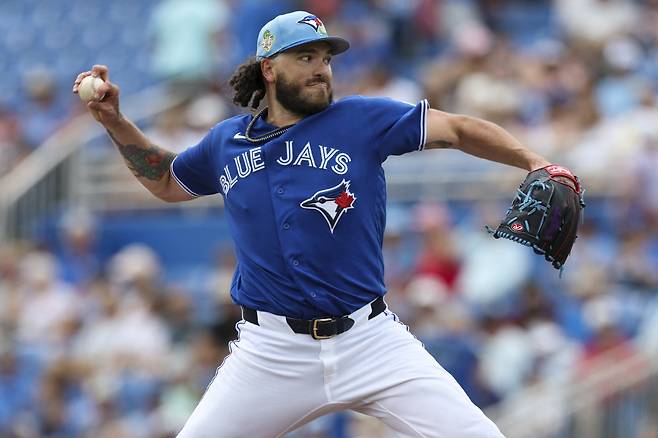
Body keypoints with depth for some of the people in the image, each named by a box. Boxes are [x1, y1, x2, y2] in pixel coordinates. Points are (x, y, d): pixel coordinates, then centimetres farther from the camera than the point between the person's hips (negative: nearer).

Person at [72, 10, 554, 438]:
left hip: (370, 339, -2)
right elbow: (167, 181, 29)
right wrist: (115, 121, 18)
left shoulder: (362, 119, 0)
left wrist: (533, 162, -18)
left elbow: (457, 129, -5)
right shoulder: (227, 142, 10)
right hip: (271, 351, 2)